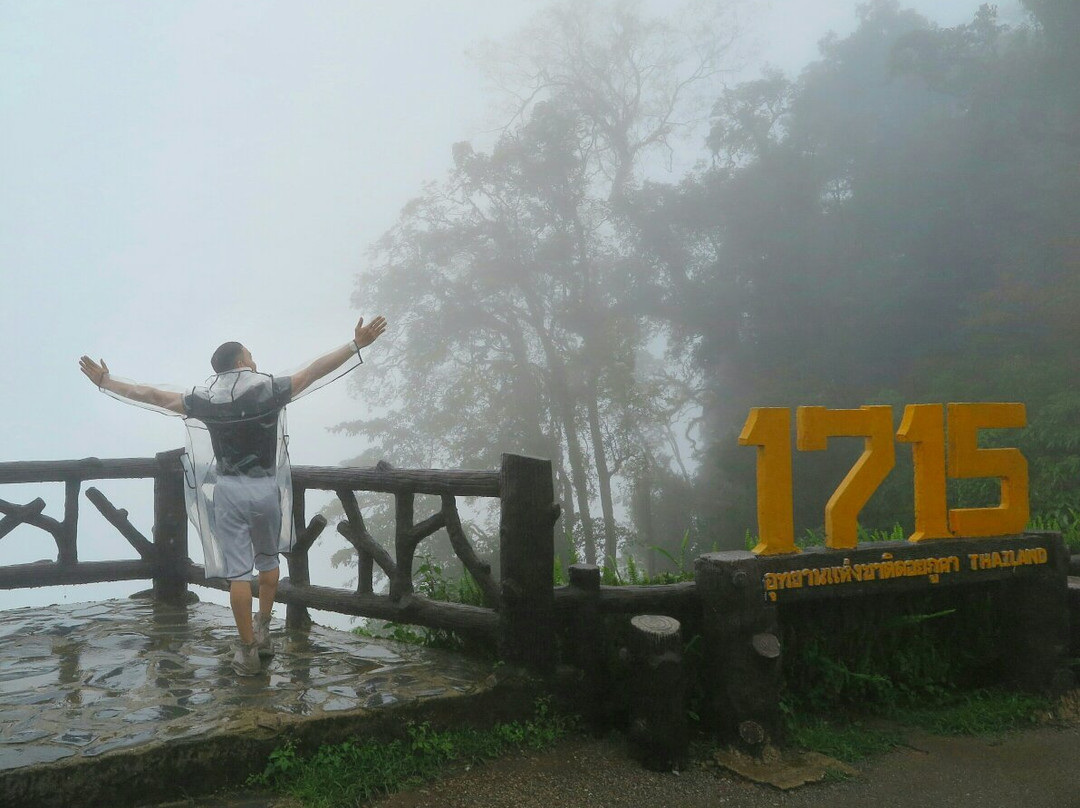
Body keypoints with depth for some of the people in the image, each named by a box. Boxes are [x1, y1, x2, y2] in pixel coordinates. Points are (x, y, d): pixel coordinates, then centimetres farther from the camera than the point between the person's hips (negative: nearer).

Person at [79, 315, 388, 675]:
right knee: (268, 559, 22)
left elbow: (151, 395, 5)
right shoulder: (270, 389, -5)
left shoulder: (205, 398, 0)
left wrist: (105, 382, 17)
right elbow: (315, 370, -4)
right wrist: (356, 344, 0)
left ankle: (247, 650, 6)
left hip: (228, 490, 0)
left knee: (237, 571, 2)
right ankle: (262, 630, 27)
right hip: (266, 487, 0)